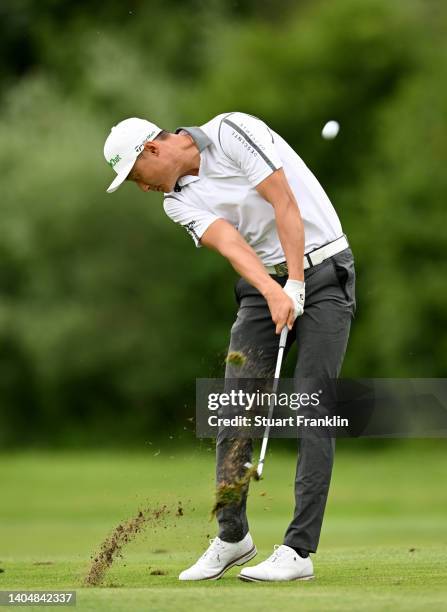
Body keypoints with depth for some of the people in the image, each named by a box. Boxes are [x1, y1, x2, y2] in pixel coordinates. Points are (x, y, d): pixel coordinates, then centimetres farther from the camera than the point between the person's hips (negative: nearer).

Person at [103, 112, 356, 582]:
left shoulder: (231, 132, -13)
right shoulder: (179, 201, 4)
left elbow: (284, 201, -18)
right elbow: (230, 244, -13)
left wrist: (296, 286, -20)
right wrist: (274, 294, -29)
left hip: (323, 270, -6)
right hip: (264, 283, 6)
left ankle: (299, 550, -14)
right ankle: (232, 537, 13)